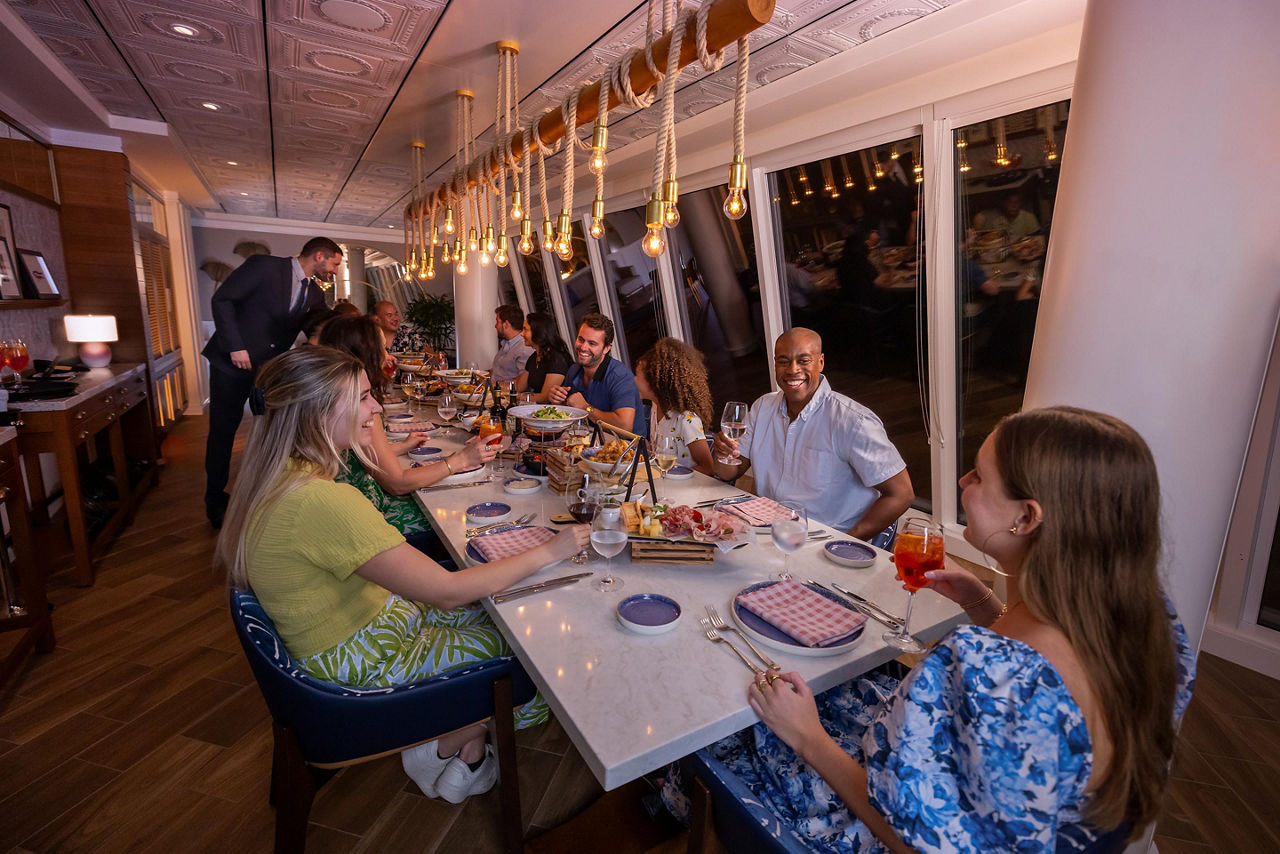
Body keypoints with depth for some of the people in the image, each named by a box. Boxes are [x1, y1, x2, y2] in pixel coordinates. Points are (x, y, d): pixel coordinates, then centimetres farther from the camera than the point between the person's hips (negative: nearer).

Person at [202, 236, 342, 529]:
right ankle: (216, 503, 22)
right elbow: (222, 299, -12)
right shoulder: (264, 266, -12)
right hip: (232, 362, -5)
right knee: (222, 431, 5)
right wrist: (236, 346, -20)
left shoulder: (315, 295, 5)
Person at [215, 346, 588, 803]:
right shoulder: (321, 500, -33)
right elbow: (446, 592, -30)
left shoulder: (283, 477, -2)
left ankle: (468, 751, 19)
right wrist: (548, 551, -21)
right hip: (364, 662, -9)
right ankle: (446, 749, 21)